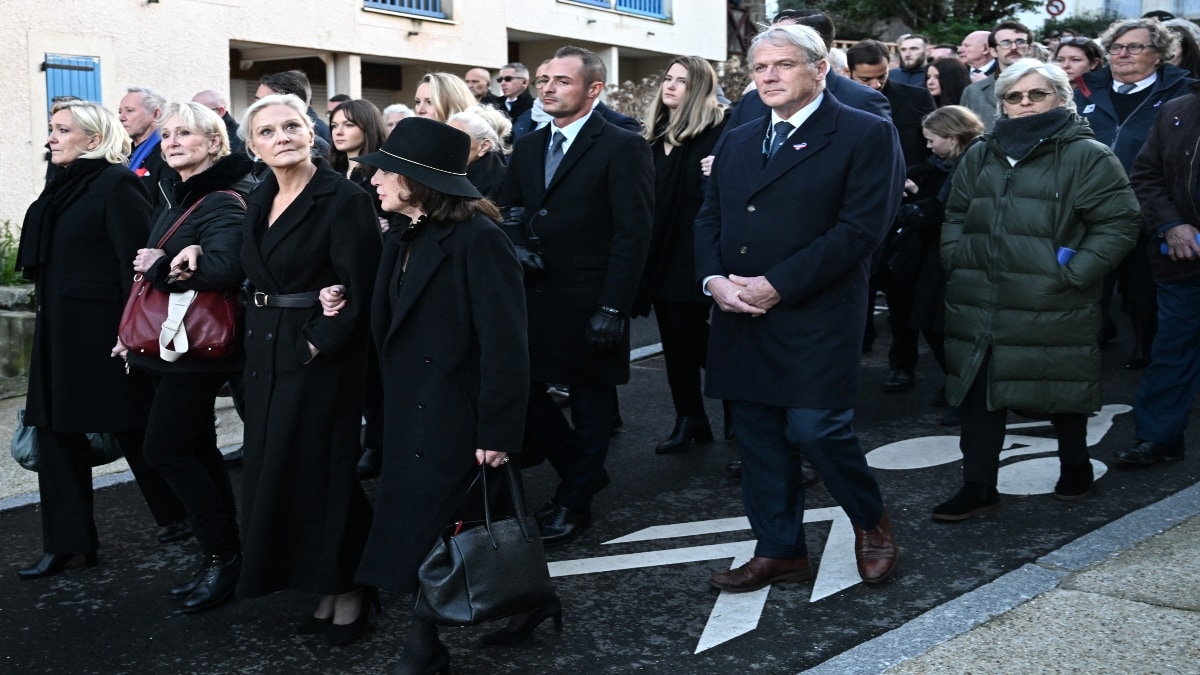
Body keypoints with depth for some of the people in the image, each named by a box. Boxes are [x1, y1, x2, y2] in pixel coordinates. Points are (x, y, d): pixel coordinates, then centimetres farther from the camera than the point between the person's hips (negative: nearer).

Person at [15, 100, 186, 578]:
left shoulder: (117, 184, -12)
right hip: (60, 330, 8)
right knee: (57, 432, 7)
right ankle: (67, 543, 14)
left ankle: (182, 513, 24)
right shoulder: (64, 185, 13)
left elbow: (136, 263, -17)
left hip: (103, 328, -8)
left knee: (131, 428, 3)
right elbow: (47, 260, 17)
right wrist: (49, 319, 16)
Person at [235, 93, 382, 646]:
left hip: (321, 354, -8)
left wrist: (317, 344, -19)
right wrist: (258, 340, 3)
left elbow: (358, 291, -16)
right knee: (273, 468, 10)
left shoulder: (344, 199, -12)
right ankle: (325, 588, 23)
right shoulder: (260, 201, 11)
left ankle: (348, 589, 16)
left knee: (318, 470, -2)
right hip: (266, 353, 8)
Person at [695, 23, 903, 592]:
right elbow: (709, 219, 16)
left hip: (816, 316, -6)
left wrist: (778, 285, -17)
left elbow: (861, 226, -13)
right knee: (759, 437, 9)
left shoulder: (865, 135, -4)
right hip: (740, 316, 6)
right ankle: (779, 550, 23)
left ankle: (870, 521, 20)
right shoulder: (736, 143, 17)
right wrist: (714, 278, -6)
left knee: (815, 428, -9)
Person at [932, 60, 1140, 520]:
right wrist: (956, 259, 8)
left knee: (1061, 391, 11)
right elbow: (956, 215, 23)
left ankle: (1076, 466, 36)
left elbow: (1119, 221, -6)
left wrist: (1075, 272, -12)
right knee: (980, 394, 4)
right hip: (980, 305, 5)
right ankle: (978, 487, 13)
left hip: (1051, 308, -4)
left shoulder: (1086, 155, -4)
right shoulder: (981, 155, 14)